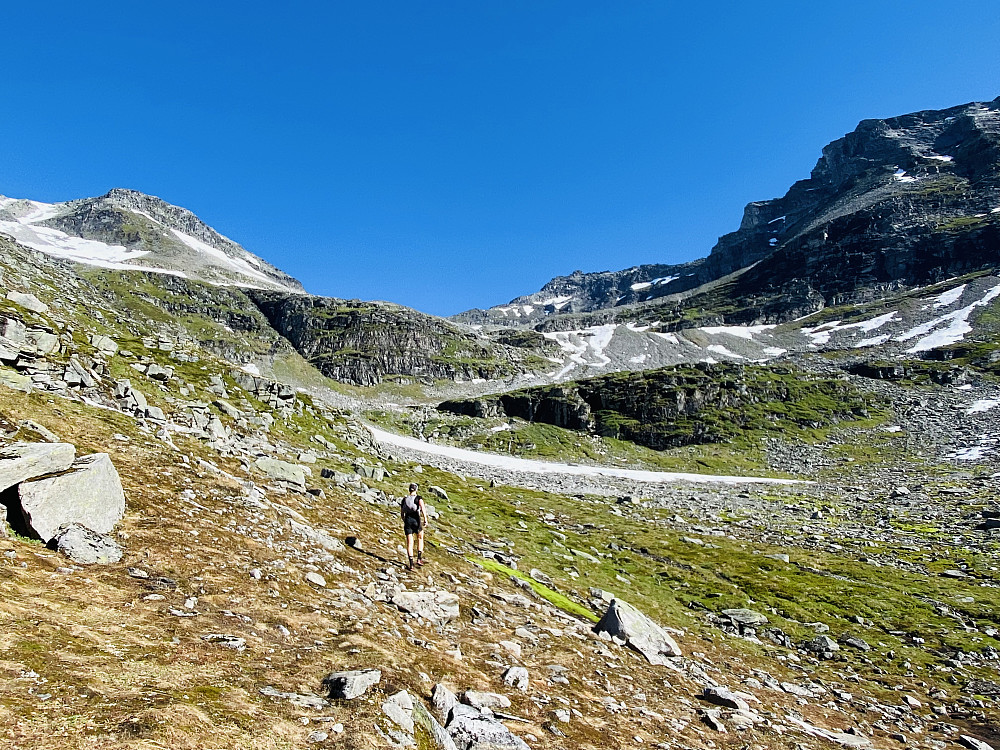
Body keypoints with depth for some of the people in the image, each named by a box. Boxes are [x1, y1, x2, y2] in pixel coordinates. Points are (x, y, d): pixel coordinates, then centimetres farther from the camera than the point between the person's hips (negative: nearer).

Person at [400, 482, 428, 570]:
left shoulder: (404, 499, 12)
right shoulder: (418, 498, 1)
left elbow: (402, 514, 18)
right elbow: (422, 507, -19)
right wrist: (425, 519, -22)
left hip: (407, 520, 2)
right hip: (416, 520, -2)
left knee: (409, 543, 4)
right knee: (420, 538, 22)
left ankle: (411, 564, -2)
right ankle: (419, 559, 14)